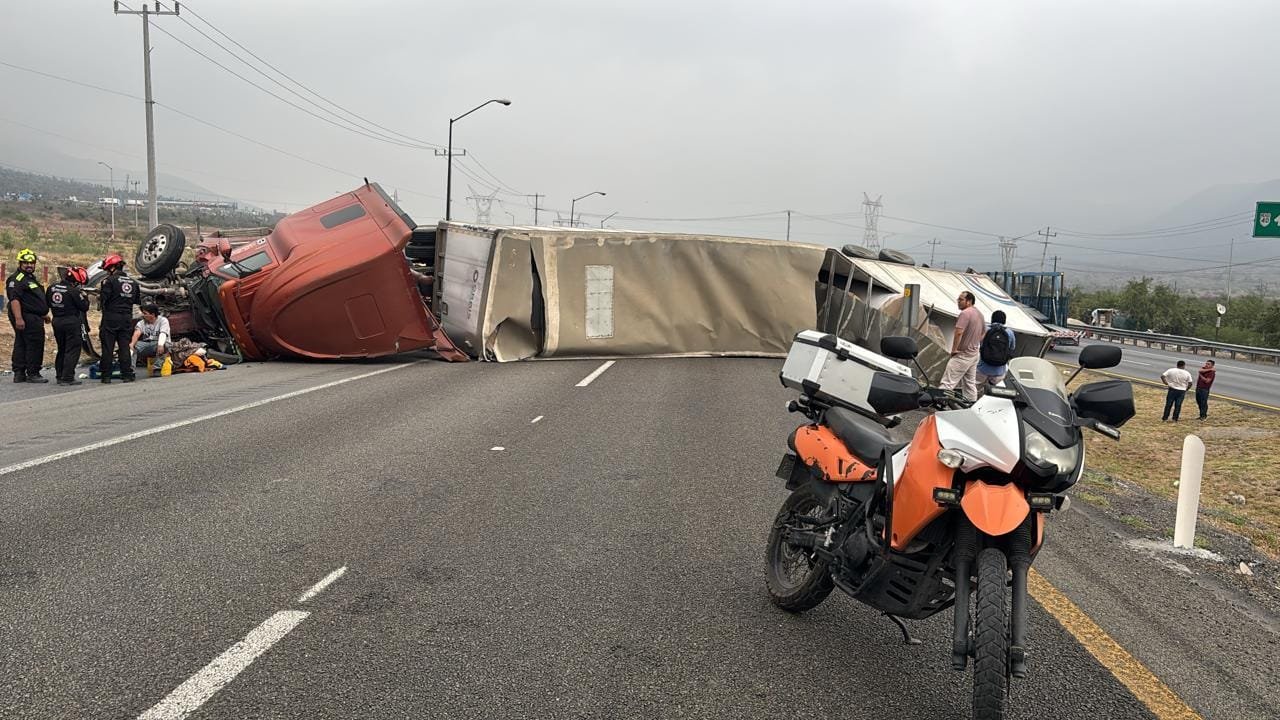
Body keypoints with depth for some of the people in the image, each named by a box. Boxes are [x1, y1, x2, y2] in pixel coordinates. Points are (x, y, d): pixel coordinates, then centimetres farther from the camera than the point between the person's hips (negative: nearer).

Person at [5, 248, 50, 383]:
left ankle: (19, 374, 17)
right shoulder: (16, 279, -12)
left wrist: (43, 314, 34)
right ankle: (32, 374, -5)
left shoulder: (31, 278, 21)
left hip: (34, 317, 11)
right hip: (26, 318, -11)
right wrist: (18, 318, -29)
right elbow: (14, 299, -21)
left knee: (21, 345, 12)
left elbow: (37, 299, 31)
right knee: (35, 345, -9)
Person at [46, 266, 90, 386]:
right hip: (71, 322, -7)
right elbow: (84, 307, -12)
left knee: (61, 350, 18)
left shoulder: (52, 288, 5)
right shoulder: (74, 291, -17)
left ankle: (59, 376, 22)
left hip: (56, 321, 7)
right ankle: (67, 378, -8)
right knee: (72, 350, -3)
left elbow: (47, 304, 15)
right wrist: (84, 297, 3)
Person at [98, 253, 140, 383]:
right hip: (127, 319, 5)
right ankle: (127, 375, 5)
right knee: (124, 347, 7)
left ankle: (106, 376, 3)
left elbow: (103, 299, -11)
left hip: (111, 318, -4)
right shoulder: (133, 282, 10)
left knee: (107, 348, 2)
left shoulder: (109, 281, -8)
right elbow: (136, 300, 16)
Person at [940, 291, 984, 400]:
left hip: (962, 355, -10)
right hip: (974, 354, 10)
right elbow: (982, 333, 23)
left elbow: (959, 333, -27)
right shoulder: (979, 314, 13)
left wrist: (954, 349, -19)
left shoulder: (965, 313, -19)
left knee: (948, 383, -12)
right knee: (970, 383, 15)